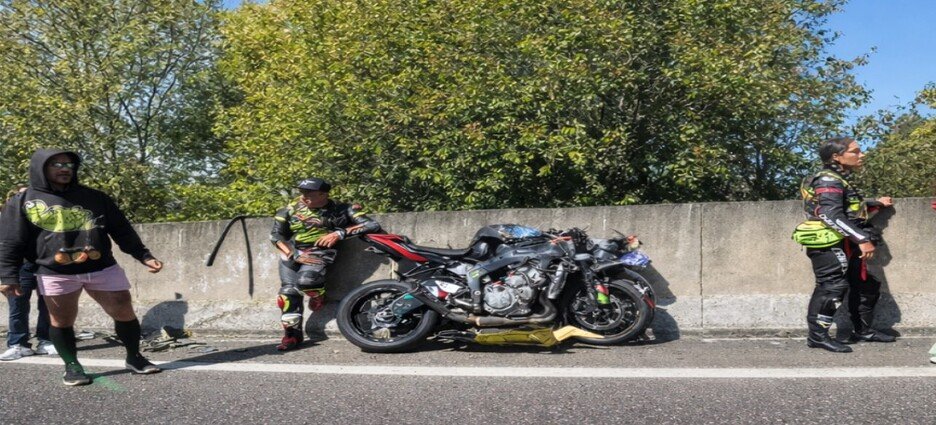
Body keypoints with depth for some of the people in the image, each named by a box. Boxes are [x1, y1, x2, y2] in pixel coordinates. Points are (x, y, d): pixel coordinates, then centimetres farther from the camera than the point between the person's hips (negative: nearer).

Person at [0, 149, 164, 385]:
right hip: (55, 274, -1)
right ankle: (72, 366, 22)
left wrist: (143, 256, 4)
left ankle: (134, 358, 19)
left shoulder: (94, 197, 10)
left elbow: (122, 231, 11)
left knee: (124, 312, 2)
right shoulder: (23, 202, 6)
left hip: (103, 269, 1)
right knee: (62, 321, 5)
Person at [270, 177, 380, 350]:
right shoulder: (289, 210, 8)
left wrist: (340, 233, -15)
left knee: (305, 281, -31)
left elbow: (372, 225, -6)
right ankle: (292, 334, 3)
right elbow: (276, 235, 4)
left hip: (320, 251, -4)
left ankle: (318, 297, 3)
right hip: (292, 252, 4)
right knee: (288, 292, -11)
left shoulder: (341, 209, 0)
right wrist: (295, 255, -10)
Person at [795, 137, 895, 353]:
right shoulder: (828, 181, -15)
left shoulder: (839, 180, 18)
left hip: (842, 246, 11)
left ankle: (863, 330, 28)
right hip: (829, 245, -11)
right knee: (832, 287, -15)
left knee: (866, 284, 16)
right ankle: (817, 336, -10)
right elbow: (832, 216, -27)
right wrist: (862, 239, -29)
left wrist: (877, 203, 34)